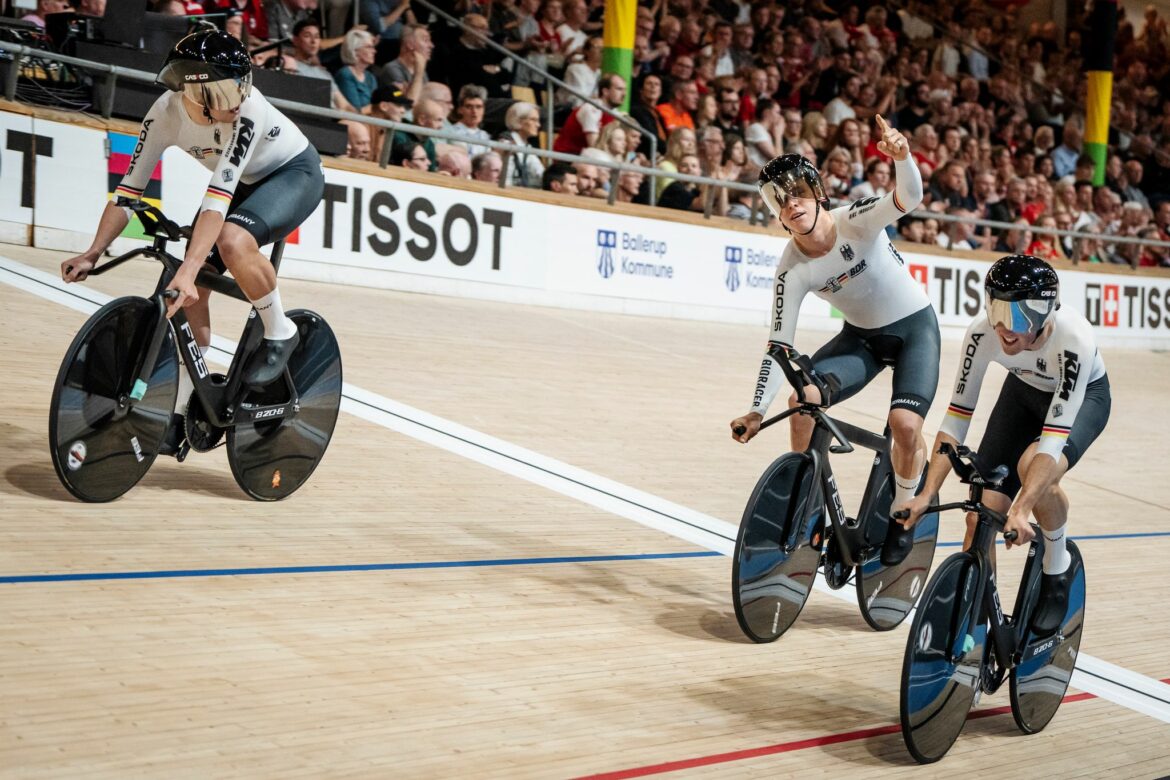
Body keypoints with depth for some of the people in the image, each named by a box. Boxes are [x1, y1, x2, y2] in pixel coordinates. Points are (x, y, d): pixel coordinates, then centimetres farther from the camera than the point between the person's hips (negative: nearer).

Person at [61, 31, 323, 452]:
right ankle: (181, 411, 9)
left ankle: (280, 333, -10)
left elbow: (218, 197, -42)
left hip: (295, 173, -5)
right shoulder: (166, 113, -22)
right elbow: (130, 188, -15)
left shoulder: (246, 110, -36)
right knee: (189, 293, -4)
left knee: (233, 241, -35)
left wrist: (189, 268, -48)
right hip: (243, 182, 6)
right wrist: (93, 253, -24)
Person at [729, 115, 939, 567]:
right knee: (804, 398, -21)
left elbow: (909, 198, -40)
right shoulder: (793, 269, -16)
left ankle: (903, 513, 4)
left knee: (905, 423, -24)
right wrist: (757, 412, -21)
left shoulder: (855, 221, -23)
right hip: (861, 336, 3)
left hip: (915, 328, -3)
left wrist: (902, 157, -61)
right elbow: (780, 344, -15)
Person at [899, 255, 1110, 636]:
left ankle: (1057, 573, -6)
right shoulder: (983, 333, -30)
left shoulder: (1074, 340, -40)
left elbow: (1054, 437, -42)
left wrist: (1019, 510, -52)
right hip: (1025, 391, 4)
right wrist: (927, 495, -32)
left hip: (1084, 395, -3)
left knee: (1035, 467, -34)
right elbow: (957, 418, -25)